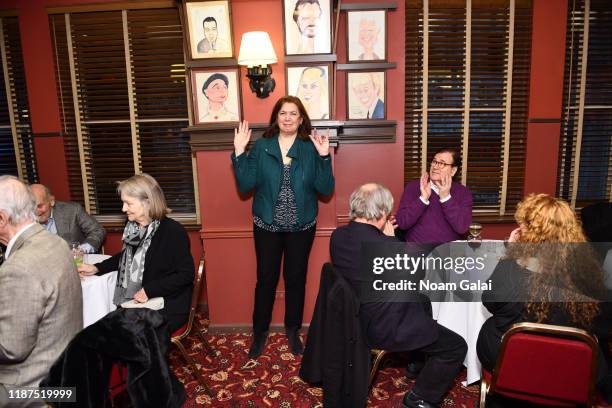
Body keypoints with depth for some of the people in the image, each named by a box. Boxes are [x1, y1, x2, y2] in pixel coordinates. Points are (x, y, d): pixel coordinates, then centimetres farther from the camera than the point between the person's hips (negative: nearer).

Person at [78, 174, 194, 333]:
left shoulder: (173, 231, -16)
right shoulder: (133, 227, 5)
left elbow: (185, 274, -16)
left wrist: (149, 290, -20)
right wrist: (97, 268, 13)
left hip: (168, 308, -7)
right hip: (135, 303, 7)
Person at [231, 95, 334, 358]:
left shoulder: (311, 148, -3)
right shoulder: (261, 147, -2)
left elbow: (326, 189, -8)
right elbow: (245, 185, -7)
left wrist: (324, 157, -19)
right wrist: (239, 153, -16)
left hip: (301, 227, 1)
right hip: (267, 226, 0)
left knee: (296, 278, 13)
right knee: (266, 278, 8)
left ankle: (293, 330, 33)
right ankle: (260, 331, 28)